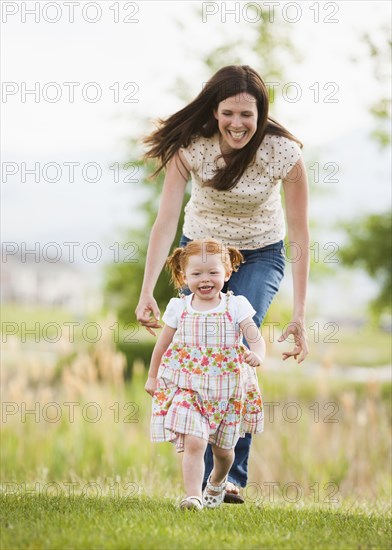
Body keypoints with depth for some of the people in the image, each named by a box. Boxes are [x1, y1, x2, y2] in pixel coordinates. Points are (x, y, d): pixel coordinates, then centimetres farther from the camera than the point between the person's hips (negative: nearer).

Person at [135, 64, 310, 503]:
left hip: (260, 256, -1)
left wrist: (299, 316, -22)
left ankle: (231, 477, -15)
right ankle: (204, 480, 3)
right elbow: (166, 220, -24)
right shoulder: (189, 146, -22)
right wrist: (146, 291, -34)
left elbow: (299, 236, -19)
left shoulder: (285, 153, -24)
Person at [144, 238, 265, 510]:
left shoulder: (236, 306, -3)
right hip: (187, 388, -1)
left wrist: (257, 355, -31)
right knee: (193, 442, -19)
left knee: (223, 448, 15)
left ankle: (217, 481, 45)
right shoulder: (179, 308, 0)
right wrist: (152, 376, 20)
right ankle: (193, 495, -17)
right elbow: (163, 344, 12)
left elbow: (257, 338, -9)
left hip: (226, 390, 1)